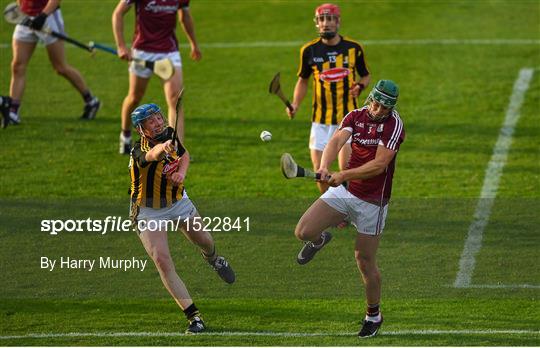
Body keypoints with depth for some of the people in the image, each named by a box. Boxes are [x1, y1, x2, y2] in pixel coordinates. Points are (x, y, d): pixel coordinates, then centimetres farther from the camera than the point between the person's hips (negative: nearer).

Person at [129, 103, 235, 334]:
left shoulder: (170, 134, -11)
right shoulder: (139, 152, -31)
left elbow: (184, 154, 10)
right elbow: (151, 155, -56)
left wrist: (182, 172, -13)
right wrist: (162, 148, -79)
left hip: (177, 201, 5)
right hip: (148, 212, -5)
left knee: (204, 241, 19)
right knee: (162, 261, -18)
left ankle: (213, 260, 59)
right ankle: (194, 317, -16)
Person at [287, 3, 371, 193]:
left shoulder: (353, 48, -1)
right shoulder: (309, 50, 0)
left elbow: (365, 76, 13)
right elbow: (303, 80, 14)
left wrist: (360, 86, -10)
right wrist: (295, 105, -1)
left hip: (348, 117, -2)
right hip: (320, 119, 2)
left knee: (346, 169, -13)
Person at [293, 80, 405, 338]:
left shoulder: (394, 124, -15)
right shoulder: (355, 116, -1)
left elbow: (379, 164, -23)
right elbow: (337, 141, -18)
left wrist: (343, 175, -31)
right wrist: (324, 166, -38)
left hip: (372, 200, -4)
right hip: (343, 191, 4)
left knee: (365, 261, 1)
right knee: (303, 232, -10)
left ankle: (373, 314, 23)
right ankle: (319, 239, 30)